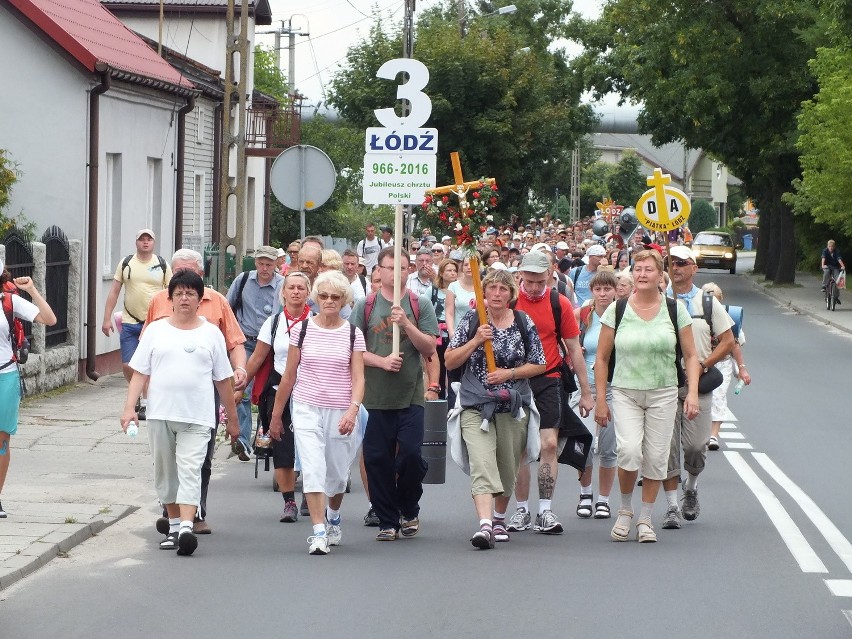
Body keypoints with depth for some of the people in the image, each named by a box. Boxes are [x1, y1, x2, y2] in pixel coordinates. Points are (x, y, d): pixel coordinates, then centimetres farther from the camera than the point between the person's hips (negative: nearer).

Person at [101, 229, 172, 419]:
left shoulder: (162, 265, 4)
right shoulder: (126, 264, 6)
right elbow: (114, 292, 8)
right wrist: (107, 318, 2)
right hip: (130, 323, 2)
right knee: (127, 365, 1)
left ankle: (145, 404, 6)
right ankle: (138, 393, 27)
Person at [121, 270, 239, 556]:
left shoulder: (211, 333, 7)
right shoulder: (156, 330, 9)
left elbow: (223, 380, 10)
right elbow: (140, 373, 6)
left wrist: (232, 418, 12)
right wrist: (129, 407, -5)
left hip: (197, 417, -2)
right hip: (160, 414, 2)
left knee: (190, 471, -13)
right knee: (165, 472, 10)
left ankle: (186, 528, -24)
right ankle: (173, 525, 23)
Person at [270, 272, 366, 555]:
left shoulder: (353, 334, 1)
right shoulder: (302, 329, 2)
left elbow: (358, 378, -3)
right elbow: (289, 376, 8)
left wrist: (353, 410, -20)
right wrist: (276, 414, 11)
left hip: (341, 412, 1)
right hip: (307, 409, -1)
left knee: (337, 473, 12)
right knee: (313, 470, -15)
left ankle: (333, 517, 40)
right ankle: (318, 533, -16)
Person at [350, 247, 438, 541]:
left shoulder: (420, 305, 6)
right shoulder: (365, 306, 7)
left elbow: (429, 348, 1)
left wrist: (406, 323, -12)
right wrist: (381, 361, -12)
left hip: (410, 395, -1)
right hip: (376, 395, 1)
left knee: (410, 454, -10)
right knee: (378, 459, 1)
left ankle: (409, 509, 16)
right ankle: (388, 520, 13)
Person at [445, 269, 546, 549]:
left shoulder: (524, 323, 4)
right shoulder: (471, 320, 1)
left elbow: (539, 365, 6)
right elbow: (450, 362, 1)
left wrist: (509, 373, -9)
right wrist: (476, 340, -13)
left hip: (514, 407, 2)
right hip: (476, 407, -2)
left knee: (508, 468, 10)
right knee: (482, 465, -18)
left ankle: (499, 518, 32)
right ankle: (485, 524, -30)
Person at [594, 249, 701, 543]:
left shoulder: (675, 310, 2)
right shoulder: (617, 310, 0)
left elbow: (691, 356, 5)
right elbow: (601, 358, 5)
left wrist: (692, 392, -7)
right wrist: (600, 400, 1)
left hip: (663, 394, 1)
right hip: (625, 394, -1)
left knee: (655, 458, 1)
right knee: (629, 451, -18)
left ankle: (645, 519, 18)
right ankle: (625, 510, 6)